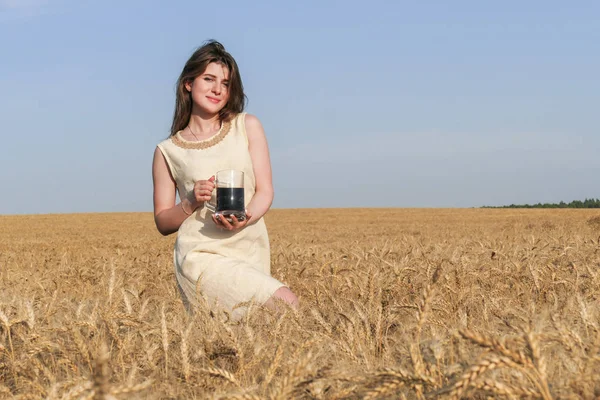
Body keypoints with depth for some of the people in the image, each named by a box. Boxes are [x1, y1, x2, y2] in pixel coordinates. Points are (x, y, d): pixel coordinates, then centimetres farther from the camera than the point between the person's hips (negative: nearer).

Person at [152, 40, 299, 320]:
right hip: (202, 256, -3)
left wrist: (244, 218, -19)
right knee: (286, 302, -21)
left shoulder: (247, 126, 8)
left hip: (252, 254, 3)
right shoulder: (167, 151, 4)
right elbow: (162, 222, 8)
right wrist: (191, 203, -12)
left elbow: (265, 190, 2)